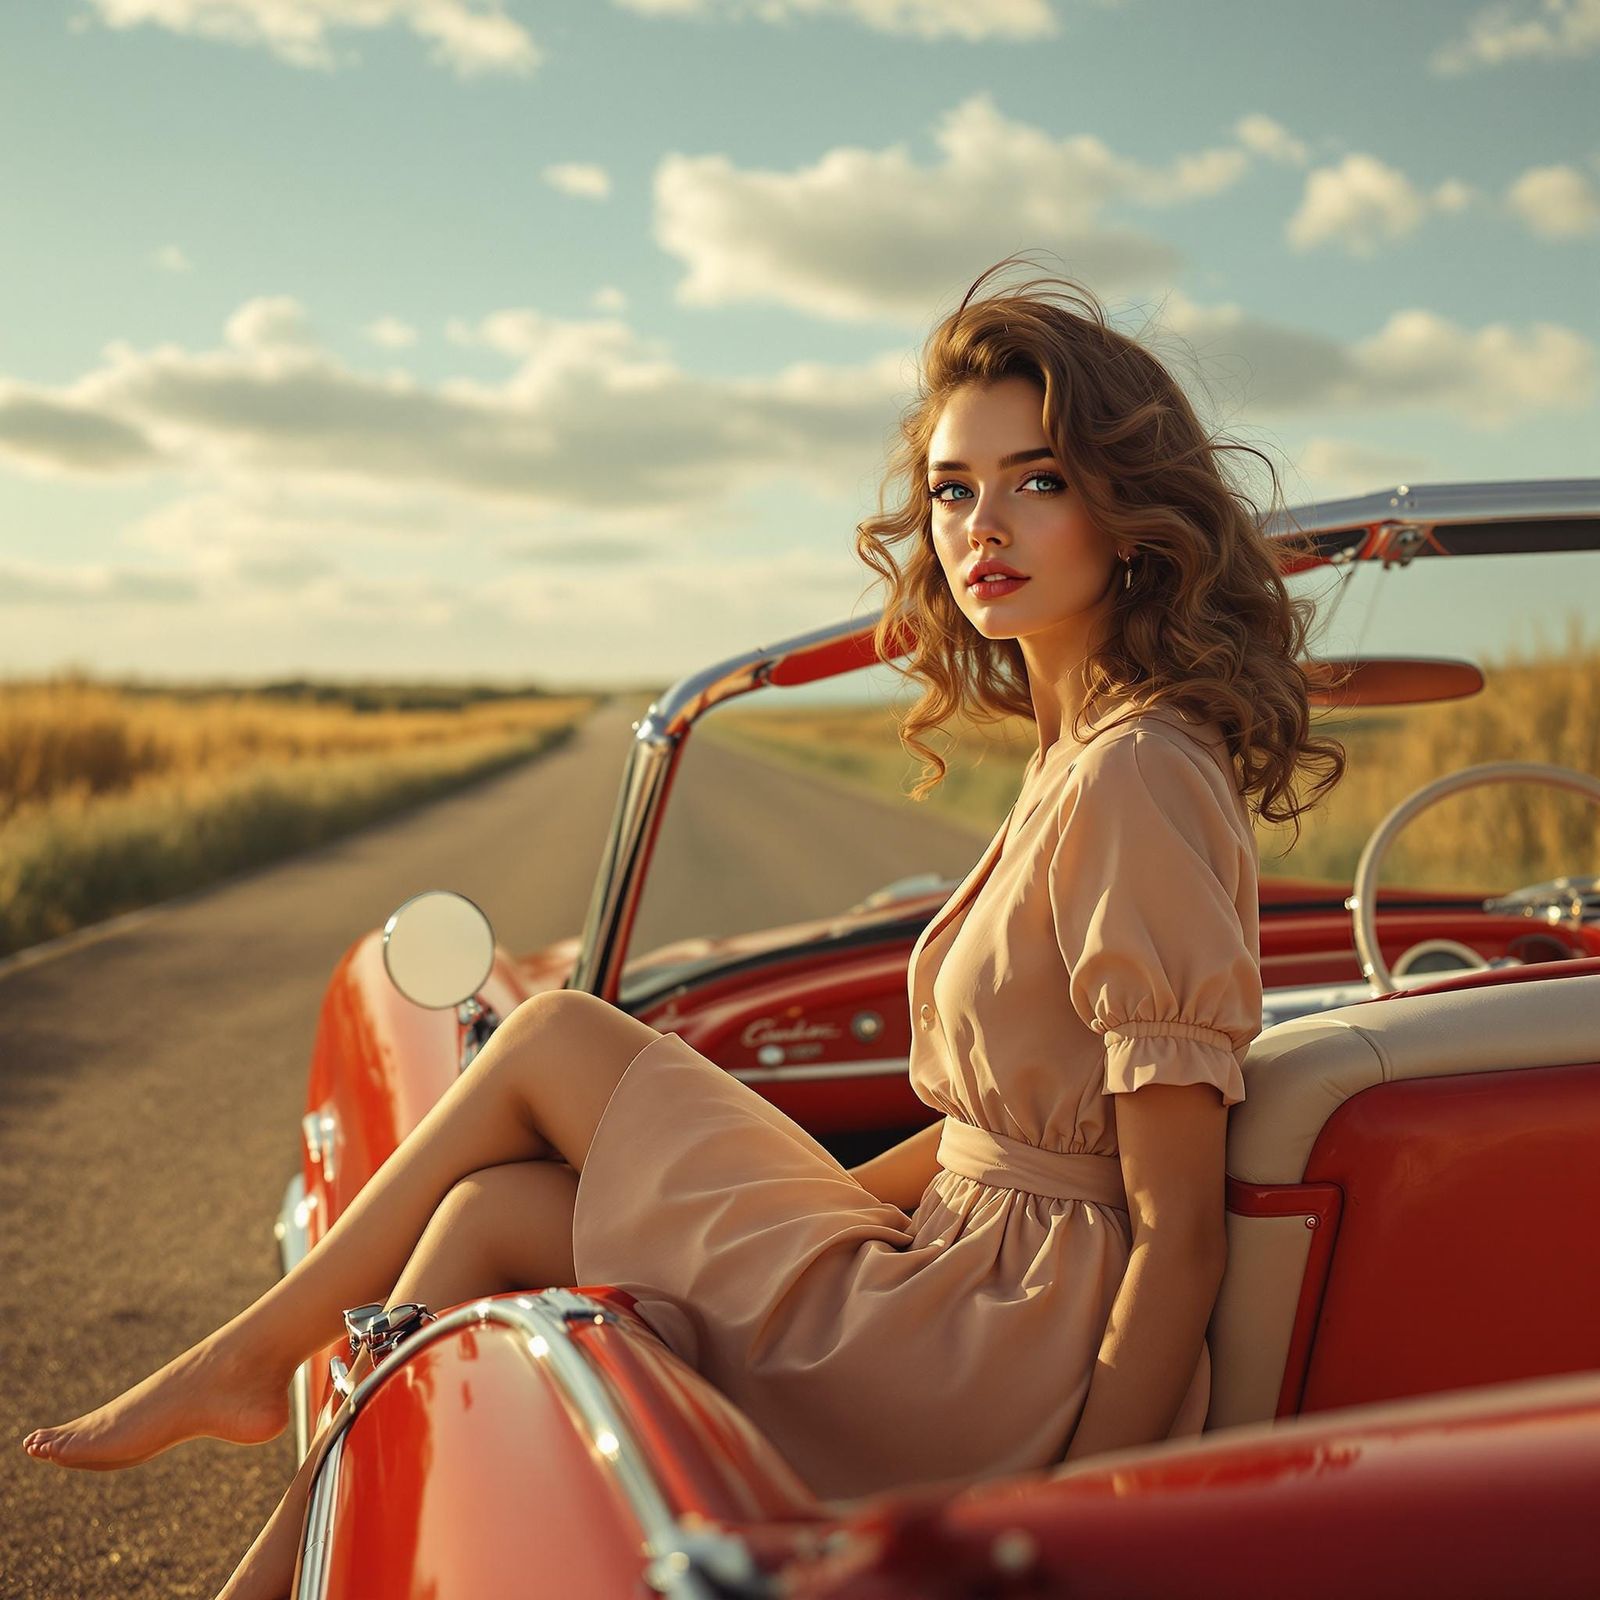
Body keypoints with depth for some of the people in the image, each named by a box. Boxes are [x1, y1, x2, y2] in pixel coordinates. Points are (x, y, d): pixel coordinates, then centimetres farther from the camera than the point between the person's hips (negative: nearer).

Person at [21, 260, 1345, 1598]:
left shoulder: (1134, 782, -18)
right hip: (983, 1273, 8)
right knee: (486, 1212, 3)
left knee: (551, 1043, -3)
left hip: (1019, 1362, -8)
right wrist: (782, 1203, 15)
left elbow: (1181, 1234, -19)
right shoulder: (1083, 754, 10)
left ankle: (250, 1356, 17)